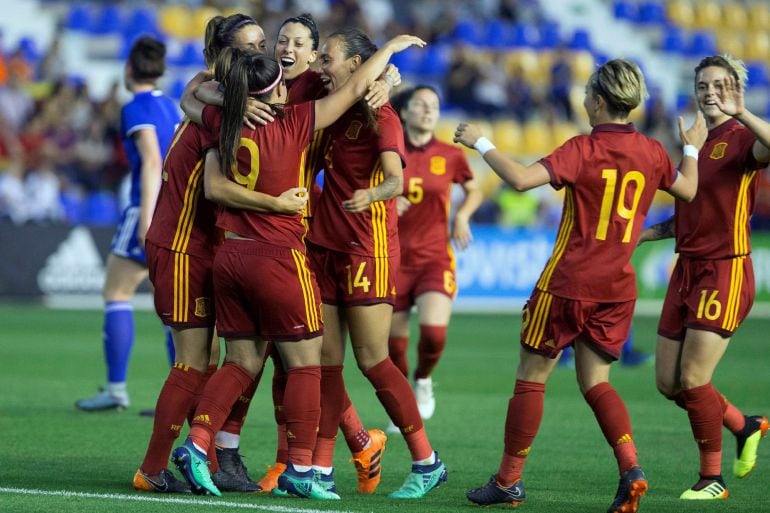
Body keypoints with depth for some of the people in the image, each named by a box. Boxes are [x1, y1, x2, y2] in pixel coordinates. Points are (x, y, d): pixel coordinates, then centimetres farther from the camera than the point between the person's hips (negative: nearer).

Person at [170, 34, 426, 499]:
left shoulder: (224, 125, 0)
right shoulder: (292, 124, -13)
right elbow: (356, 88, -5)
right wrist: (392, 46, 8)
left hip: (231, 255, 6)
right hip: (278, 258, -6)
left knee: (242, 362, 14)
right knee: (305, 364, 5)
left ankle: (196, 444, -1)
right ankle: (300, 469, 5)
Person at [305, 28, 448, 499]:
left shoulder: (379, 116, -11)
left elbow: (395, 179, -24)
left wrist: (370, 195, -47)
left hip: (367, 249, -7)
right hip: (325, 245, 7)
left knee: (372, 359, -8)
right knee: (326, 361, 4)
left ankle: (427, 463, 0)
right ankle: (321, 468, 6)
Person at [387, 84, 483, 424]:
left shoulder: (450, 156, 1)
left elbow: (474, 191, 18)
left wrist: (462, 216, -1)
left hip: (435, 258, 0)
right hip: (395, 259, 0)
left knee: (434, 332, -22)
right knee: (394, 341, 2)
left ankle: (423, 381, 10)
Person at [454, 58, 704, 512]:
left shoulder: (583, 150, -15)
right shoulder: (652, 152, 1)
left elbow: (522, 179, -25)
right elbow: (689, 190, 20)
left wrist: (481, 143, -12)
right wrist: (692, 149, 37)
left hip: (568, 284, -5)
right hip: (618, 288, 5)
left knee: (531, 378, 7)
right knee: (595, 382, 12)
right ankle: (631, 470, -9)